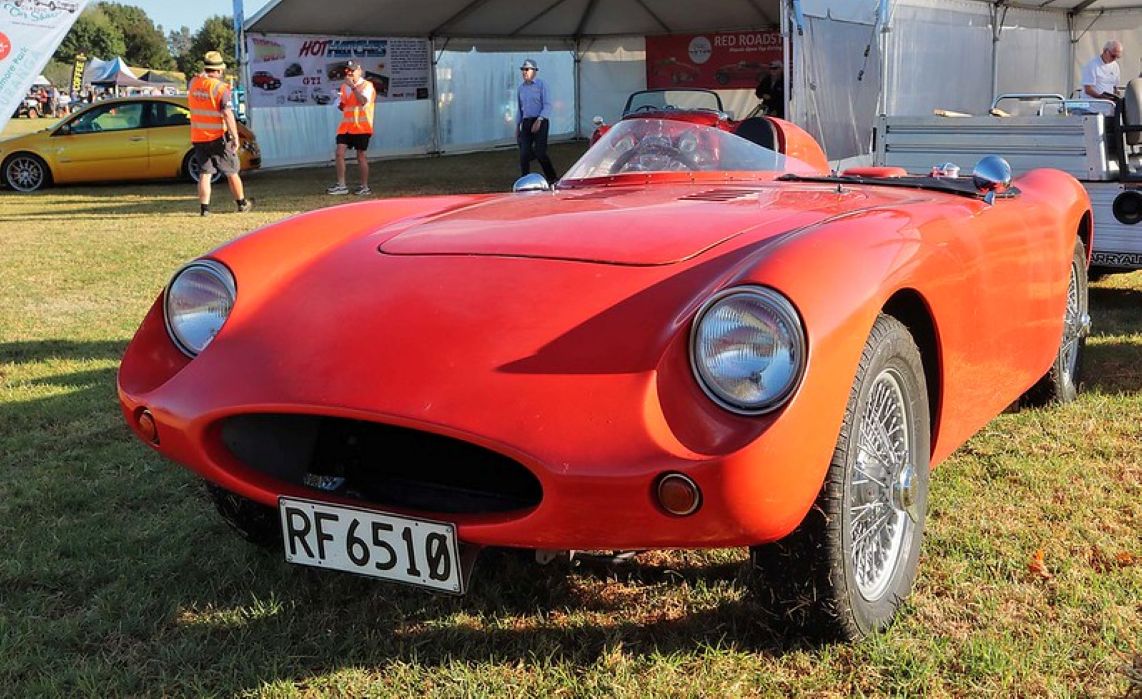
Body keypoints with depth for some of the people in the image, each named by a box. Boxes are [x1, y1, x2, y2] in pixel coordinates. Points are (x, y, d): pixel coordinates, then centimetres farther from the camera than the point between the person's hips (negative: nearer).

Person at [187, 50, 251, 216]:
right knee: (232, 172, 10)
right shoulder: (220, 87, -16)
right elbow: (228, 115, -21)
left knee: (204, 173, 7)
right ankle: (242, 204, 21)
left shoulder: (193, 83, 1)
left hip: (198, 137, 4)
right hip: (218, 137, -4)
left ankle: (204, 208, 1)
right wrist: (236, 138, -17)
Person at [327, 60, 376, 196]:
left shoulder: (367, 85, -5)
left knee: (361, 155, 0)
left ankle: (364, 187, 10)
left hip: (361, 127, -6)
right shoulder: (344, 86, 14)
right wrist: (340, 102, -1)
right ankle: (341, 186, -3)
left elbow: (363, 101, -23)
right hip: (346, 126, 6)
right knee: (339, 153, -6)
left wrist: (353, 86, -22)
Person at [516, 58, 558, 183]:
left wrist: (539, 121, -19)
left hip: (540, 122, -5)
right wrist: (517, 126, 15)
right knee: (524, 153, -4)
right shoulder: (521, 88, 14)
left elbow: (547, 105, -9)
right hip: (526, 123, 5)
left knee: (539, 152, -10)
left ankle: (552, 178, 5)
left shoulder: (541, 85, -3)